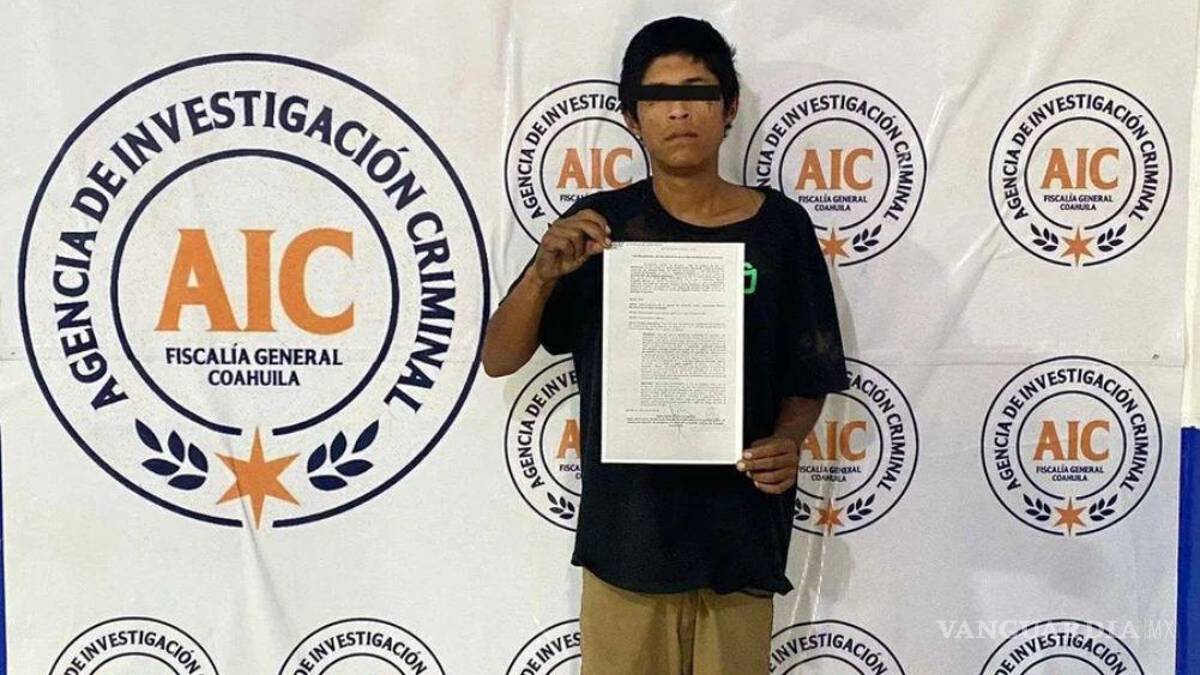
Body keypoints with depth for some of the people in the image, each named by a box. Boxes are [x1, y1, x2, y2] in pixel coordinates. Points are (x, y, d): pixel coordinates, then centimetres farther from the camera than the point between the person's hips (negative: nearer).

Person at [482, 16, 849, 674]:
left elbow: (810, 375, 5)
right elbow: (499, 359, -3)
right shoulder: (601, 224, -3)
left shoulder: (779, 226, -2)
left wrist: (787, 440, -15)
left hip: (738, 530, 0)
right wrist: (544, 272, -20)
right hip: (623, 529, 0)